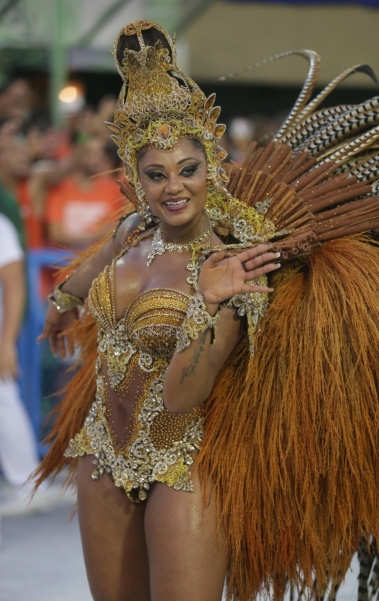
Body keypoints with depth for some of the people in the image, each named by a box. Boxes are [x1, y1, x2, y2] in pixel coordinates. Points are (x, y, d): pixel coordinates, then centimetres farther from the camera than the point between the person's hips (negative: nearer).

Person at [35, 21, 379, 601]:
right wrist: (62, 304, 44)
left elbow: (181, 396, -24)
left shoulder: (238, 270, -18)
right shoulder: (137, 231, -2)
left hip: (183, 471, -6)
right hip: (104, 455, 6)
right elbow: (95, 264, 25)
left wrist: (206, 306, -36)